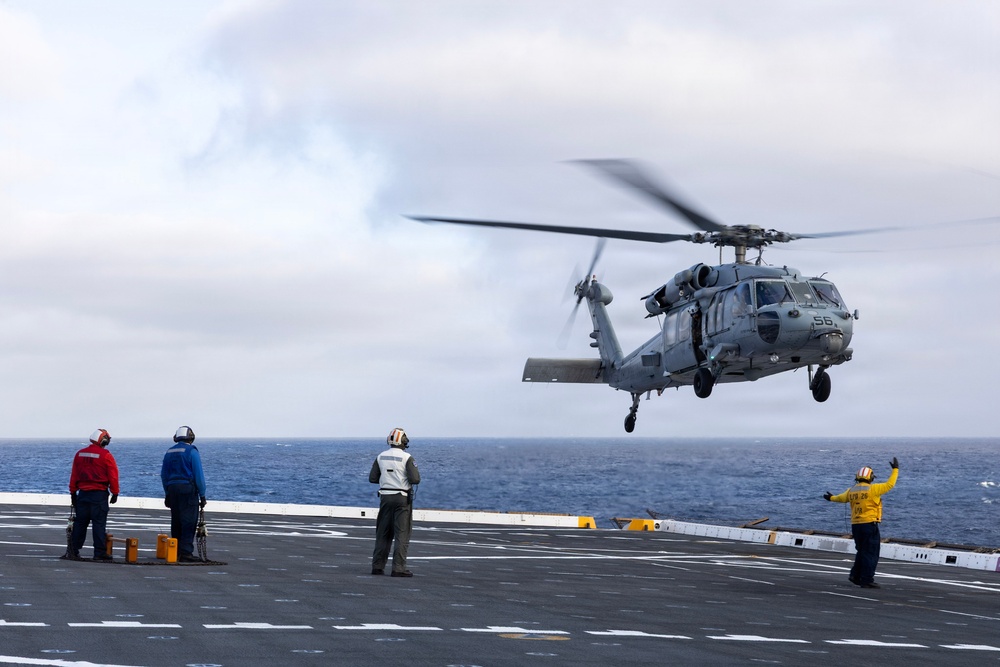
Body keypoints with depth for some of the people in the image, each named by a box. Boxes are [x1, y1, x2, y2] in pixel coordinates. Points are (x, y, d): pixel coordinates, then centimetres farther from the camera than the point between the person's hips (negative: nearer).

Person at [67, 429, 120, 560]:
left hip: (83, 493, 5)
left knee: (80, 522, 11)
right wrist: (115, 493, 1)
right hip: (99, 494, -5)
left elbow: (74, 475, 13)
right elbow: (113, 476, -7)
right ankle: (99, 552, -5)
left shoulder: (80, 454, 9)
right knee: (99, 523, -3)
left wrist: (73, 492, 19)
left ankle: (73, 550, 12)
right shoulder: (106, 455, -7)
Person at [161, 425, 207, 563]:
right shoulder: (191, 451, -6)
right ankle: (186, 553, -12)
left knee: (176, 522, 11)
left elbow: (164, 475, 16)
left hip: (172, 489, 6)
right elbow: (198, 474, -9)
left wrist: (167, 494, 21)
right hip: (188, 488, -6)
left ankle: (176, 552, 12)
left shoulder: (169, 452, 13)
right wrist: (202, 495, -5)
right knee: (189, 522, -6)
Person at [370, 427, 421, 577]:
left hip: (385, 497, 5)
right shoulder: (406, 458, -11)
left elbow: (372, 478, 6)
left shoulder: (381, 457, 3)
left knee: (383, 533, 13)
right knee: (402, 534, -1)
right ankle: (398, 568, -6)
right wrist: (414, 471, 5)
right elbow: (415, 479, -16)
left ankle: (377, 566, 13)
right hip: (402, 498, -5)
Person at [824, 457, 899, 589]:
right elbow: (889, 485, -6)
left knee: (862, 552, 20)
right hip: (869, 524, -7)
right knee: (871, 553, -3)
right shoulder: (872, 489, -9)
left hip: (855, 525, 7)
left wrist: (831, 498, 50)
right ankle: (867, 580, -5)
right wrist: (895, 469, 6)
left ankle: (855, 575, 16)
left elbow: (841, 498, 28)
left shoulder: (851, 491, 9)